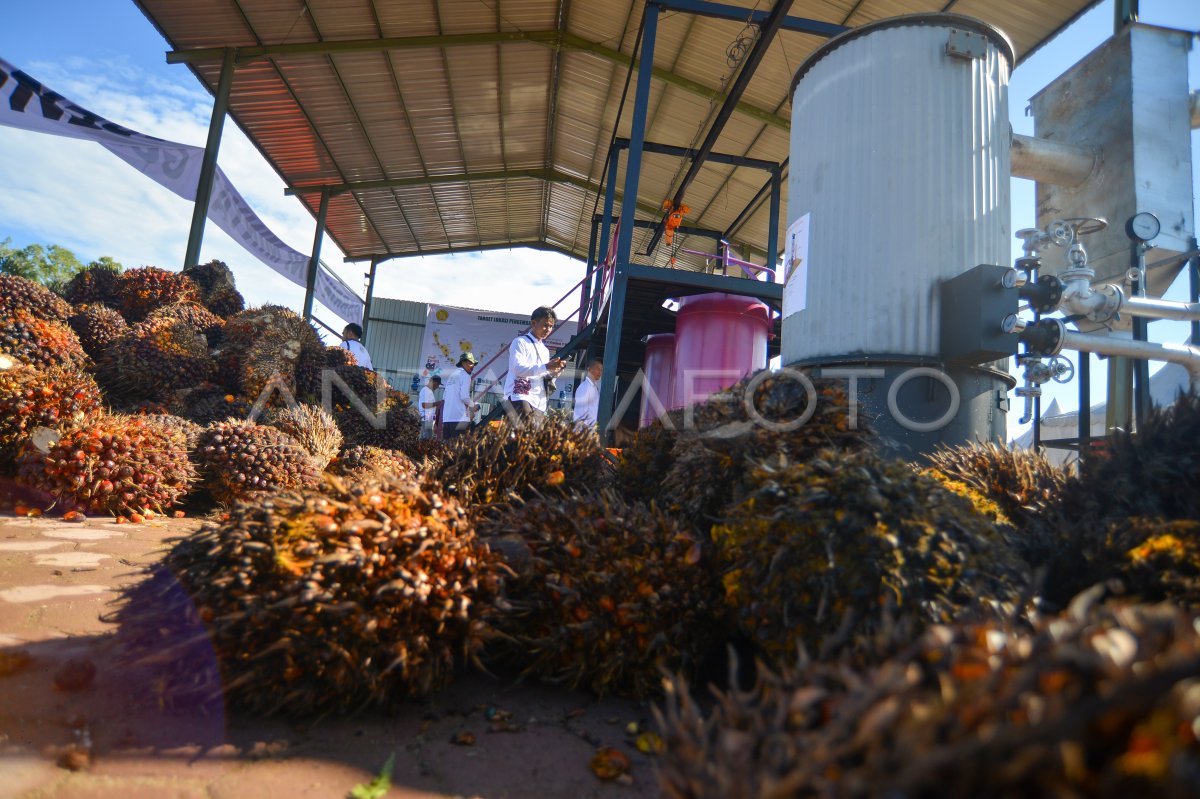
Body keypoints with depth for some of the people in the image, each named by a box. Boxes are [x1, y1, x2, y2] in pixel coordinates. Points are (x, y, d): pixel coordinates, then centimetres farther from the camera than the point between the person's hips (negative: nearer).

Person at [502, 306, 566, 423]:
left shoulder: (545, 350, 26)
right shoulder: (520, 342, 2)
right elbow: (518, 368, -14)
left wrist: (555, 371, 1)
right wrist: (546, 367, -23)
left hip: (539, 402, 7)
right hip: (519, 396, -7)